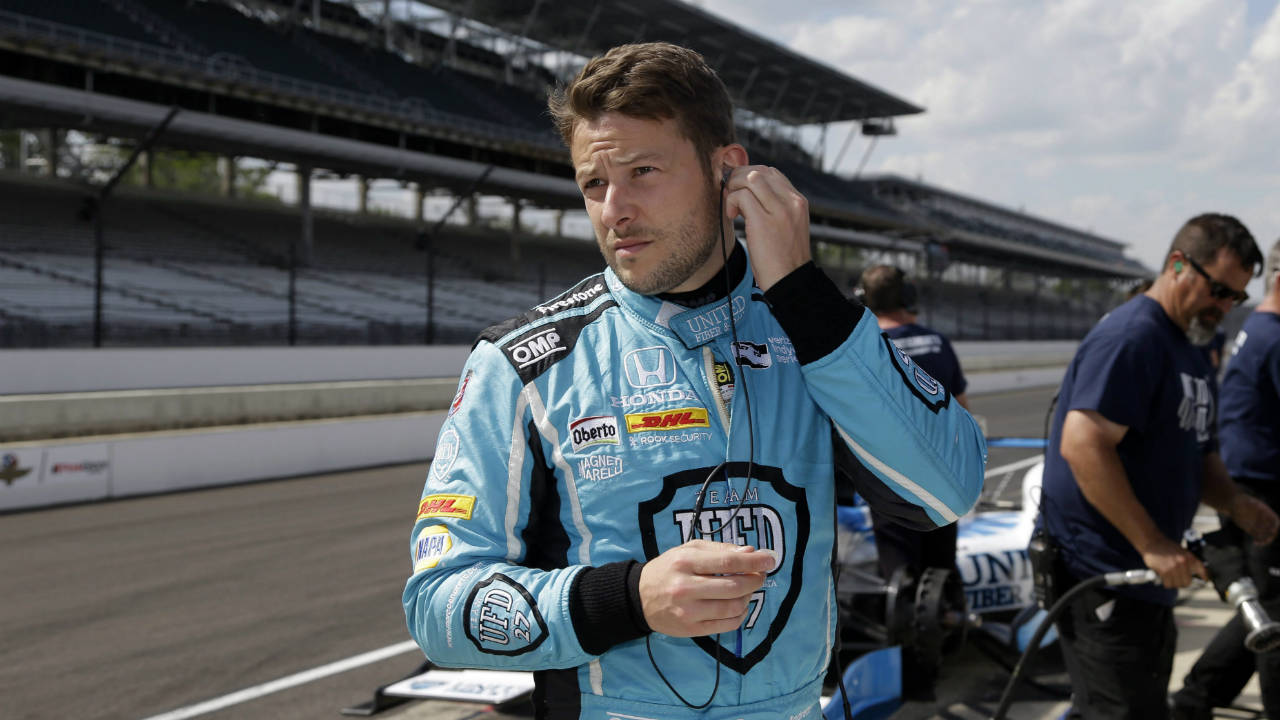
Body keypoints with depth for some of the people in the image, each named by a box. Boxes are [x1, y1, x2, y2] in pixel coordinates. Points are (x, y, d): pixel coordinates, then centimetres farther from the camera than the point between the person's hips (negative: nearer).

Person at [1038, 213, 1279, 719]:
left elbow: (1197, 456, 23)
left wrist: (1233, 503, 0)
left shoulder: (1191, 354, 17)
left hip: (1147, 581, 10)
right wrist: (1151, 544, -26)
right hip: (1101, 577, -10)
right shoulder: (1132, 337, -16)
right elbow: (1081, 444, -27)